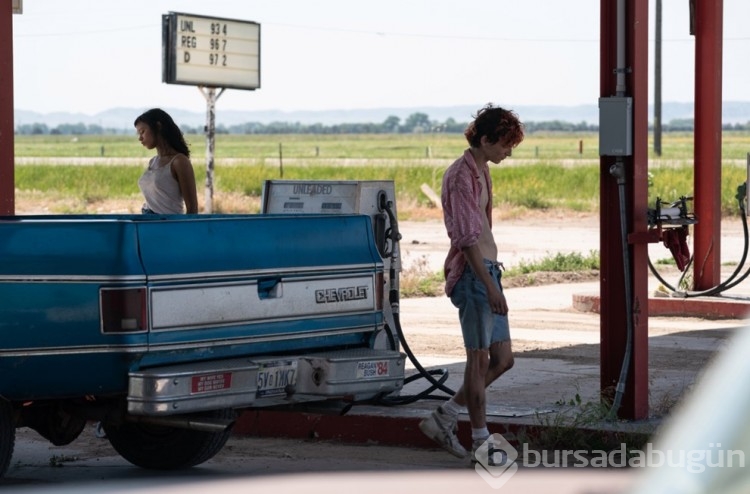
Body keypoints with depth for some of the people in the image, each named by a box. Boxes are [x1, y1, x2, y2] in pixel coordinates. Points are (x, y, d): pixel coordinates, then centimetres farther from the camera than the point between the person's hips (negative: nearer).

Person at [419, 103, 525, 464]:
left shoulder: (480, 171, 16)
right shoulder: (462, 175, -14)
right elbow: (467, 238, -19)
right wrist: (490, 285, -22)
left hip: (486, 270, 10)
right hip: (472, 273, -10)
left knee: (502, 359, 10)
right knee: (480, 358, -3)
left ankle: (442, 420, 17)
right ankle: (481, 443, 5)